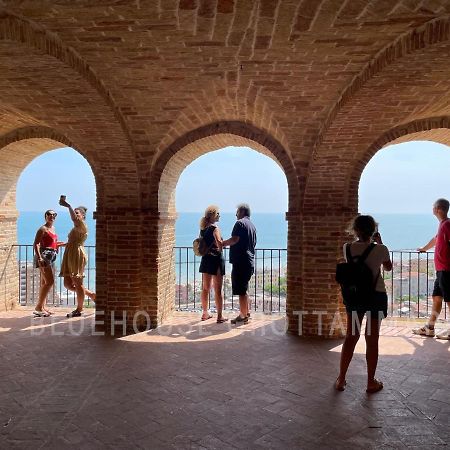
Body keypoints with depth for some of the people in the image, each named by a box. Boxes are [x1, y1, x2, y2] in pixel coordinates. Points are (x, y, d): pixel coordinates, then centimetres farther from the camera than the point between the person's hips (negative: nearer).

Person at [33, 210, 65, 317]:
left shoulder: (53, 228, 16)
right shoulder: (43, 229, -10)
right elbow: (36, 244, -16)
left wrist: (63, 244, 17)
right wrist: (39, 258, -24)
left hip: (51, 256, 9)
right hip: (44, 255, -9)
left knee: (44, 282, 13)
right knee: (50, 281, -14)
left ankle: (42, 307, 20)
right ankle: (38, 307, -10)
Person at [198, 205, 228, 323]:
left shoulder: (203, 229, 7)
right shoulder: (214, 228, -16)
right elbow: (219, 242, -32)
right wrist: (220, 251, -16)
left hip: (205, 259, 8)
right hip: (216, 259, -7)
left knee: (205, 288, 16)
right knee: (218, 290, 0)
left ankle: (205, 313, 26)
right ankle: (219, 316, 6)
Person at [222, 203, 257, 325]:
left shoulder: (240, 223, -9)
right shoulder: (252, 226, 18)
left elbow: (235, 239, -21)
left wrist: (222, 243, -8)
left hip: (240, 261, -9)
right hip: (250, 261, 9)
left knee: (241, 290, -4)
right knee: (244, 289, 18)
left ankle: (243, 316, 1)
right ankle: (246, 312, 24)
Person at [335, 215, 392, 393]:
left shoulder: (348, 248, -8)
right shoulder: (381, 249, -14)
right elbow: (388, 267, 6)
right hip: (376, 296, -3)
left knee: (351, 336, 13)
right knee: (372, 339, 7)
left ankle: (341, 379, 20)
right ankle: (371, 382, 19)